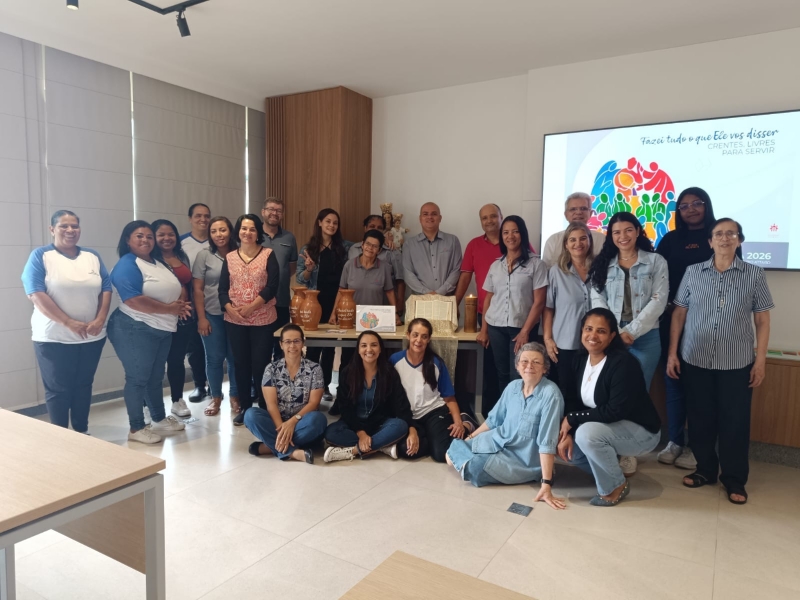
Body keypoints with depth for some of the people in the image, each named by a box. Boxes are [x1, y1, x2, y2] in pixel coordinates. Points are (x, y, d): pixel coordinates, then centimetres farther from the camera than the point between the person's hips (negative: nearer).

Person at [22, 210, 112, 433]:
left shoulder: (92, 256, 9)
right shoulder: (40, 255, -4)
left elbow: (106, 288, 7)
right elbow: (36, 294, -13)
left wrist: (100, 319, -9)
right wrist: (69, 323, -19)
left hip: (92, 336, 4)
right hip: (54, 337, -4)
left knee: (84, 385, 14)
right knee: (58, 389, 6)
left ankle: (82, 431, 27)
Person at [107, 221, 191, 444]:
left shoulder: (158, 264, 15)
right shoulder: (127, 265, -14)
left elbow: (173, 290, 23)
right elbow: (133, 300, -25)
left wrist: (180, 305, 0)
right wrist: (168, 309, -21)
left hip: (163, 330, 9)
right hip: (135, 329, -9)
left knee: (156, 377, 18)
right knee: (137, 378, 0)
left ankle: (160, 419, 31)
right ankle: (136, 429, 11)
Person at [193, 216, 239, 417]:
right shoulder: (204, 255, -1)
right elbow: (197, 289, -2)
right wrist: (201, 318, -6)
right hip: (212, 315, -1)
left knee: (235, 357, 6)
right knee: (214, 358, 6)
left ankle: (234, 397, 22)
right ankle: (215, 398, 22)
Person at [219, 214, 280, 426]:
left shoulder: (268, 255, -1)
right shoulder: (229, 258, 8)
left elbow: (272, 286, -10)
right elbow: (222, 289, 4)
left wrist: (250, 307, -16)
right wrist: (230, 309, -13)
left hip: (263, 320, -3)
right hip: (234, 321, 3)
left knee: (261, 364, 0)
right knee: (240, 364, 11)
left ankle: (264, 408, 13)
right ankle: (244, 407, 23)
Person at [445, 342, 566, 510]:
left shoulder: (550, 394, -22)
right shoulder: (513, 386, -2)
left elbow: (547, 442, -26)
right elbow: (493, 419, 11)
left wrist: (546, 484, -27)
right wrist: (468, 439, 13)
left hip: (523, 460, -6)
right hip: (499, 442, 6)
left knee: (474, 468, -24)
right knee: (455, 445, -4)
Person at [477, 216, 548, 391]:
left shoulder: (535, 264, -3)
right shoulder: (495, 265, 10)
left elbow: (539, 302, -7)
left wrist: (525, 331, -12)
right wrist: (483, 329, 9)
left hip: (521, 327, -4)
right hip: (496, 327, 4)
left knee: (518, 376, -2)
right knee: (502, 374, 10)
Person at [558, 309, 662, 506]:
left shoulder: (624, 363, -26)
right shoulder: (581, 359, -4)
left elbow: (615, 411, -29)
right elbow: (576, 400, 1)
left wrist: (572, 419, -22)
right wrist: (567, 431, -14)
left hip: (641, 431, -7)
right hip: (608, 429, 7)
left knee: (587, 433, -31)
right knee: (565, 447, -7)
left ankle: (616, 485, -6)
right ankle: (609, 471, 16)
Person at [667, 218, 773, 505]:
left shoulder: (755, 274, 0)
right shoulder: (693, 272, 2)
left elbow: (762, 321, 2)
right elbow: (679, 314, 5)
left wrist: (761, 360, -3)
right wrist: (672, 352, 1)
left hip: (738, 363, -1)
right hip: (695, 360, 1)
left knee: (735, 421, 5)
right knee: (700, 418, 10)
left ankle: (734, 479, 21)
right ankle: (705, 469, 27)